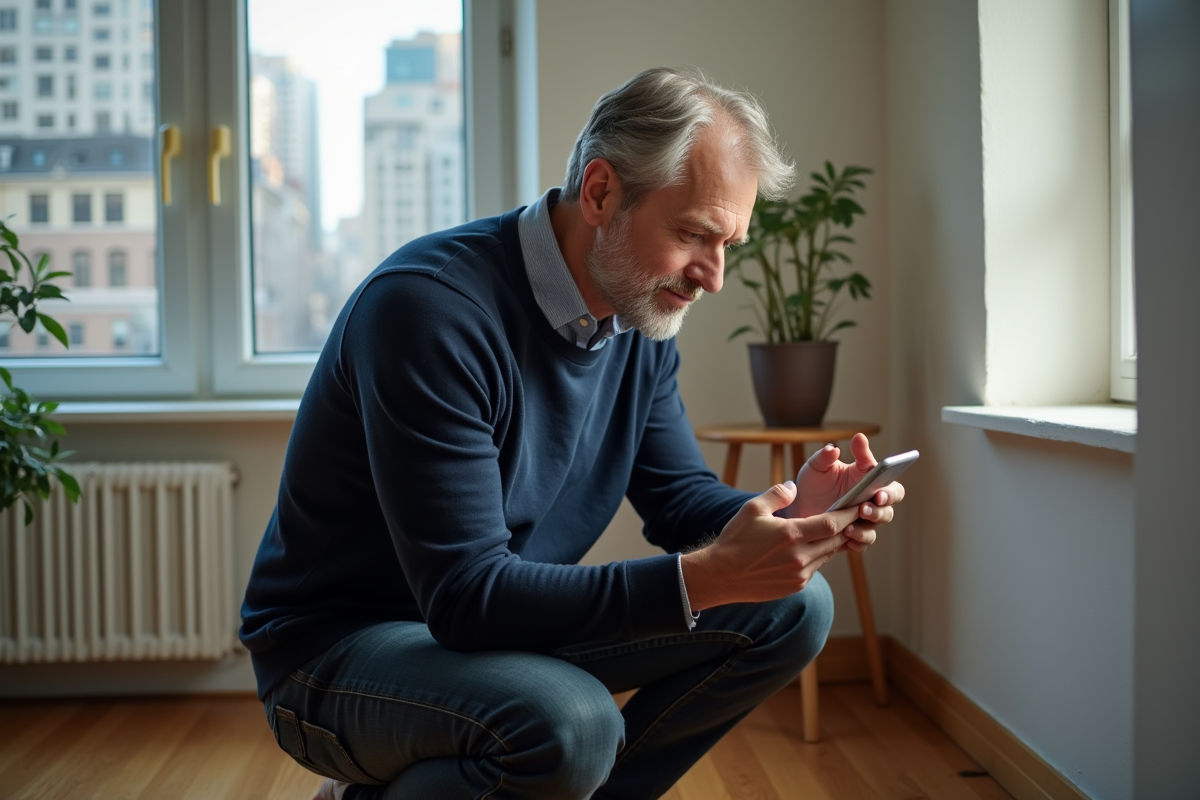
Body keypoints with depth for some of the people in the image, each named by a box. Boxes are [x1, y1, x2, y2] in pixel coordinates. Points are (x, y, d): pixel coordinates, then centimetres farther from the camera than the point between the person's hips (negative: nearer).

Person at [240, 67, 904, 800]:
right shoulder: (431, 305, -27)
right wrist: (707, 577, -36)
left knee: (790, 610, -4)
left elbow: (678, 495, 6)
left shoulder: (643, 316, -2)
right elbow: (466, 595, -30)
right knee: (571, 724, -37)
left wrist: (788, 516, -16)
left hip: (512, 623, 7)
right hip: (339, 645, -7)